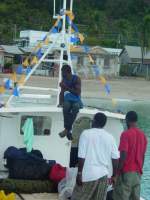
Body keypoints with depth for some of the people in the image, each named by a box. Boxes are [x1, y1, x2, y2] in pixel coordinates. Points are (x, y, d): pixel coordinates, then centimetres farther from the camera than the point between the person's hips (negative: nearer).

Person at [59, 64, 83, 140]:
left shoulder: (76, 79, -11)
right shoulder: (64, 80, -1)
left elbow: (78, 93, -19)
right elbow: (62, 93, 4)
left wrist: (67, 88, -25)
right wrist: (61, 103, -12)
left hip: (76, 101, -2)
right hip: (67, 100, 2)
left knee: (75, 107, -36)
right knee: (66, 106, -33)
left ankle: (67, 129, -31)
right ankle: (68, 131, -33)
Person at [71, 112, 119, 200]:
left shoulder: (86, 133, -5)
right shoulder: (110, 137, 5)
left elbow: (82, 156, -10)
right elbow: (115, 158, 4)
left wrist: (79, 173, -4)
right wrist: (114, 175, 13)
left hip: (88, 174, -4)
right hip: (103, 174, 4)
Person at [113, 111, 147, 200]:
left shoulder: (126, 134, -11)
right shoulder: (143, 135, 10)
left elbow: (123, 154, -17)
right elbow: (143, 155, 14)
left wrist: (118, 170, -11)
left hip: (126, 172, -7)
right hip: (138, 172, 7)